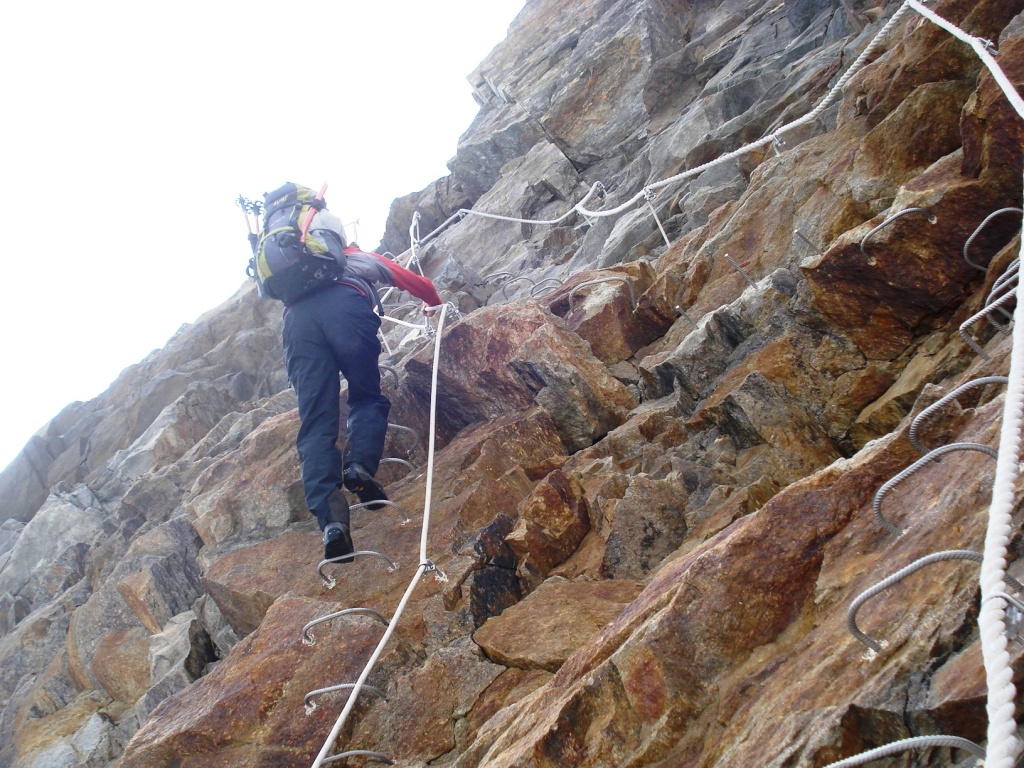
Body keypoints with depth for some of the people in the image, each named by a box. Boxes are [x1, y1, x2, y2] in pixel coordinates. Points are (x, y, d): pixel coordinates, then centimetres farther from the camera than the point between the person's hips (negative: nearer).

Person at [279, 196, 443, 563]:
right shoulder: (360, 257, 40)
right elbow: (418, 283, 45)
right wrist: (433, 304, 68)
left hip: (297, 316, 2)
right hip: (345, 305, -1)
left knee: (316, 425, -4)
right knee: (366, 397, 17)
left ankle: (330, 518, -24)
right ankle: (359, 465, -14)